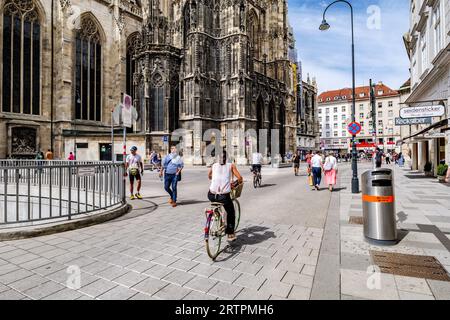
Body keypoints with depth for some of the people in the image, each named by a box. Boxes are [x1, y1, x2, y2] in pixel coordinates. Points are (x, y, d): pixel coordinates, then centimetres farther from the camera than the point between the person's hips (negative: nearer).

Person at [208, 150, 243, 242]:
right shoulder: (231, 165, 8)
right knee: (231, 212, 23)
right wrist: (237, 183, 21)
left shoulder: (214, 165, 16)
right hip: (224, 196, -2)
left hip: (211, 195, 2)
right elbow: (240, 178, -1)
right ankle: (230, 234, 24)